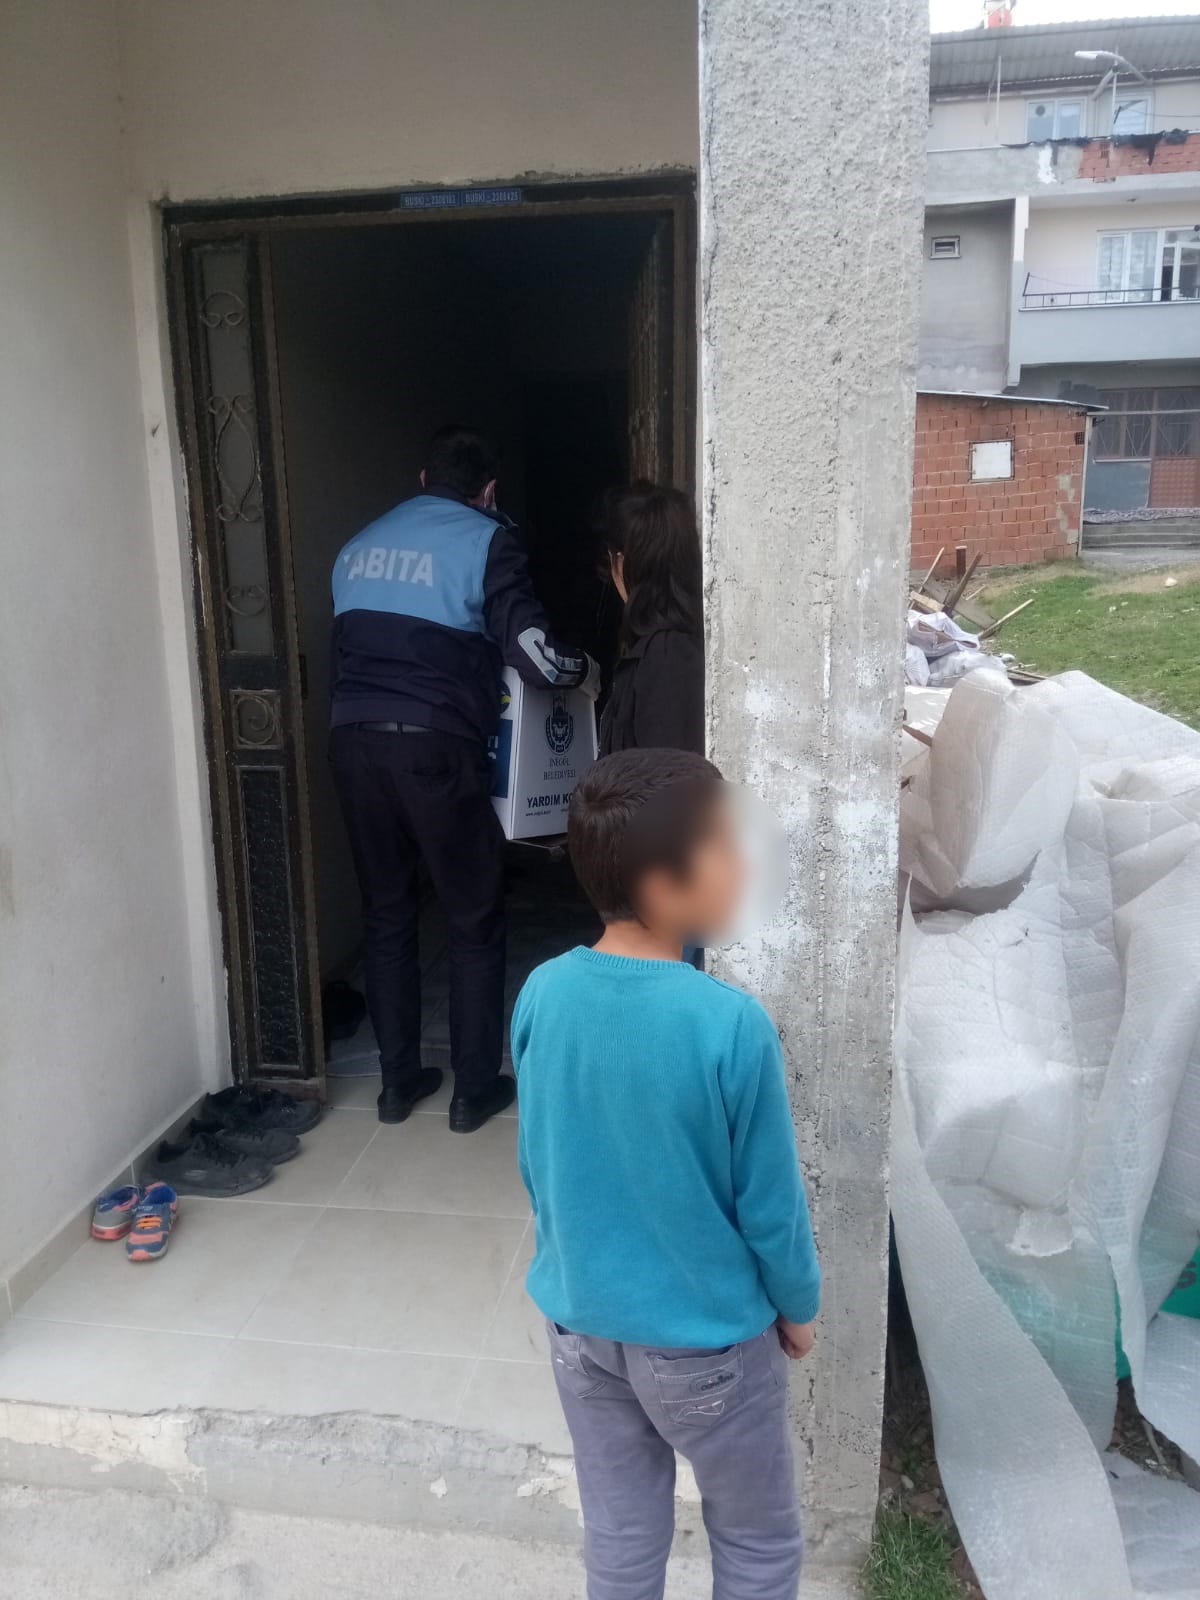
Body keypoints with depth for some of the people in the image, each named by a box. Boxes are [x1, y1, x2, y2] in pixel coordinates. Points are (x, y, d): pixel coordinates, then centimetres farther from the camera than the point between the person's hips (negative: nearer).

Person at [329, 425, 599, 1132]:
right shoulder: (487, 540, -2)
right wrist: (585, 671, 8)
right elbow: (533, 651, -12)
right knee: (477, 923, 9)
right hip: (436, 748, -6)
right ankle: (475, 1090, 18)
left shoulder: (360, 545, 18)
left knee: (387, 915, 17)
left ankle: (399, 1080, 26)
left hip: (355, 742, 6)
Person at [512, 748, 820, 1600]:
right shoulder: (729, 1024, -28)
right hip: (705, 1340, -4)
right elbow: (769, 1202, -16)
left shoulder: (543, 995, -12)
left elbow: (535, 1164, 1)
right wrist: (799, 1307, 3)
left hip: (580, 1322, 5)